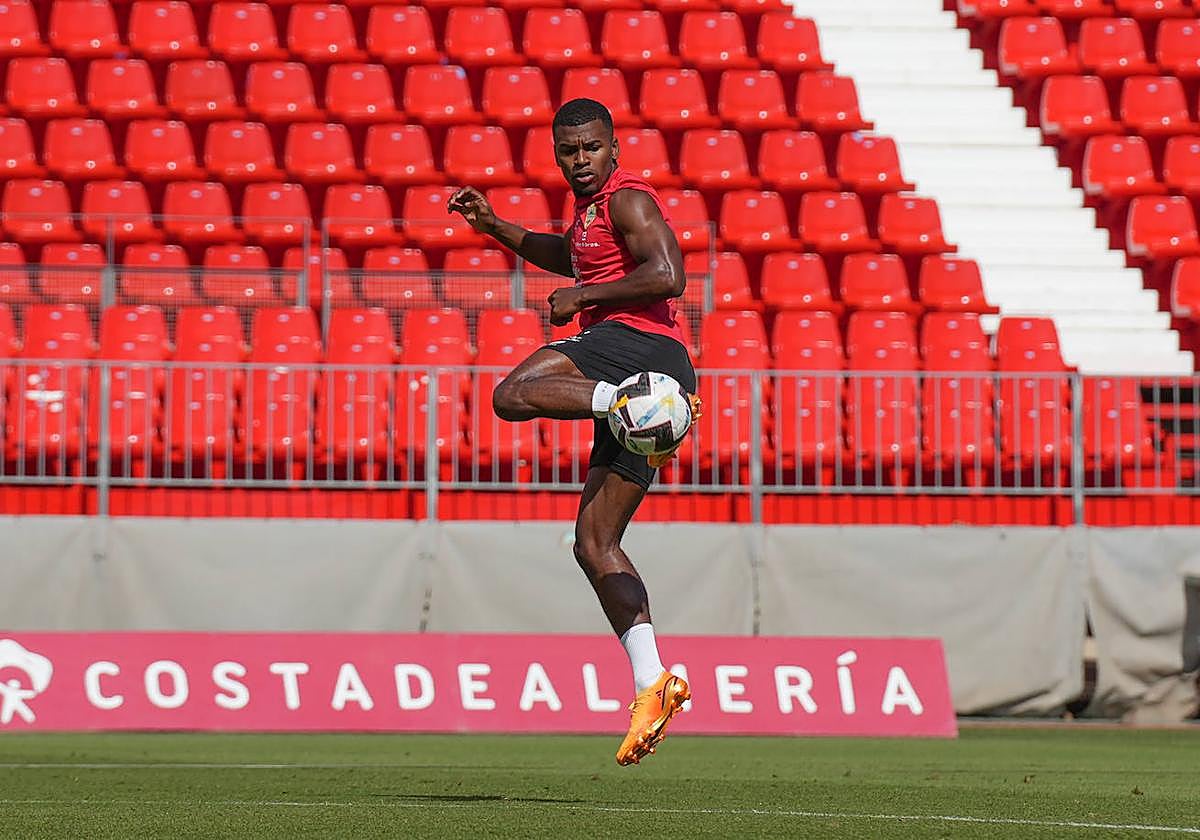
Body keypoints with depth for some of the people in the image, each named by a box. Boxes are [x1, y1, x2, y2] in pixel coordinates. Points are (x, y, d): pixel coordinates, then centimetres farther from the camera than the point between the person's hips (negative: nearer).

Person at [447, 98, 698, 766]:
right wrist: (493, 225, 39)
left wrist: (581, 298, -10)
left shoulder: (627, 198, -2)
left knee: (514, 395, -27)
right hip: (633, 374, 10)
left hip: (638, 340, -10)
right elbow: (571, 258, 49)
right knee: (595, 543, 6)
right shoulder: (593, 206, 28)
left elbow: (668, 274, -17)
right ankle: (652, 685, -3)